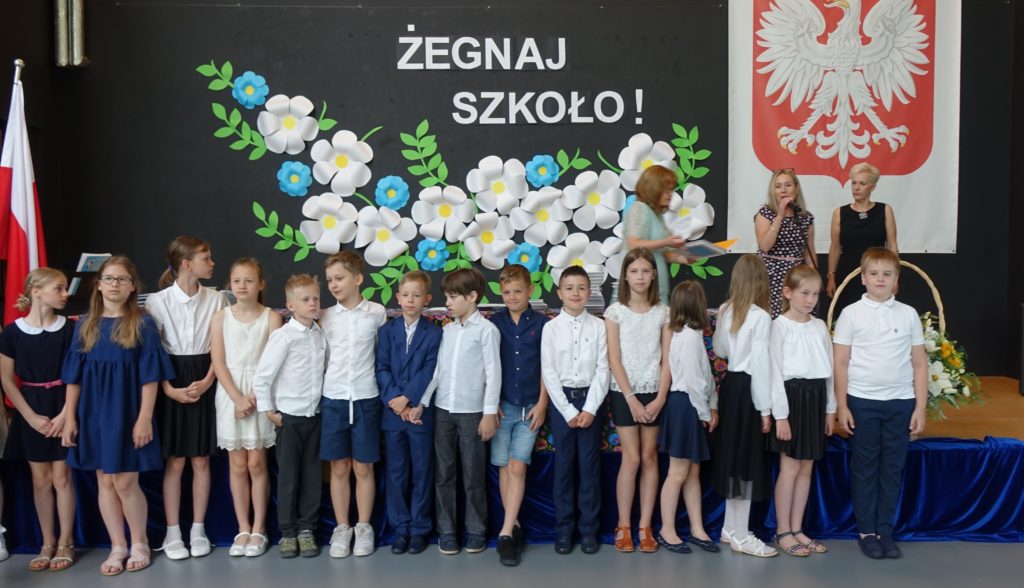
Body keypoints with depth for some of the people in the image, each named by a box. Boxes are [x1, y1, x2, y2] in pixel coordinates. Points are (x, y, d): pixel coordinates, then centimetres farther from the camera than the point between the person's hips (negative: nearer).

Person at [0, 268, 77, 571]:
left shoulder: (70, 329, -4)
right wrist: (31, 417, -7)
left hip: (62, 406, -1)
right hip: (31, 410, 1)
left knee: (61, 477, 3)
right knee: (40, 479, 9)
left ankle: (66, 543, 16)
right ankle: (47, 543, 22)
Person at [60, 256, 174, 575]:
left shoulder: (143, 324, -4)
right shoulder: (85, 324, 6)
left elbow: (150, 375, -7)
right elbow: (73, 375, 6)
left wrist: (145, 417, -13)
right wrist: (70, 417, 2)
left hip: (127, 411, -4)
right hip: (93, 413, 4)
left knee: (125, 482, -2)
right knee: (104, 481, 9)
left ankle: (139, 544, 18)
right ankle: (118, 547, 22)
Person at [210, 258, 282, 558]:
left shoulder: (271, 318, -2)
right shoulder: (220, 318, 3)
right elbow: (218, 363, -3)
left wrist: (252, 397, -13)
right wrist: (237, 398, -13)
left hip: (259, 393, -1)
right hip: (230, 394, 2)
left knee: (256, 464, 2)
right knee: (237, 465, 6)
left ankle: (259, 529, 12)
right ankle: (242, 529, 15)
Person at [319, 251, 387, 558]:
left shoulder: (377, 313, -2)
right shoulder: (326, 317, 3)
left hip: (366, 398, -2)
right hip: (333, 398, 2)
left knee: (363, 468, 6)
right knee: (339, 468, 8)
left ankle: (364, 527, 20)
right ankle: (341, 528, 20)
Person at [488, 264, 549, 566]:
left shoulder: (542, 323, 2)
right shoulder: (493, 323, 4)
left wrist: (542, 404, -3)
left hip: (530, 407, -1)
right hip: (501, 405, 1)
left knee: (517, 467, -8)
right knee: (504, 467, 4)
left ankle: (506, 533, -6)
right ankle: (514, 527, 17)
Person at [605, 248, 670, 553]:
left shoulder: (663, 312, 4)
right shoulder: (615, 311, -1)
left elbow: (667, 359, 1)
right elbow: (614, 360, -5)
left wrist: (660, 398, -9)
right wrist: (631, 398, -11)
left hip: (654, 393, 2)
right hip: (624, 393, -2)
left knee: (650, 457, 4)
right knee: (631, 458, -4)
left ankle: (645, 526, 12)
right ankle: (624, 526, 8)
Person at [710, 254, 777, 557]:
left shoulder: (725, 311, 6)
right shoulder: (761, 316, -16)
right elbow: (760, 364, -17)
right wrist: (766, 408, -12)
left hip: (729, 384, 8)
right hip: (747, 388, -7)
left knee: (734, 456, 16)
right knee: (747, 460, 1)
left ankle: (730, 527, 26)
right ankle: (741, 535, 9)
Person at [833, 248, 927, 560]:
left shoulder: (908, 314, 5)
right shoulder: (851, 314, 0)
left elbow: (919, 363, 7)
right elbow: (840, 363, 0)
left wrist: (920, 407, 3)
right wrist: (841, 406, -3)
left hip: (901, 401, 2)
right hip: (862, 401, -2)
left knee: (893, 468, 7)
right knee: (864, 468, 6)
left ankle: (885, 530, 18)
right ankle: (866, 531, 16)